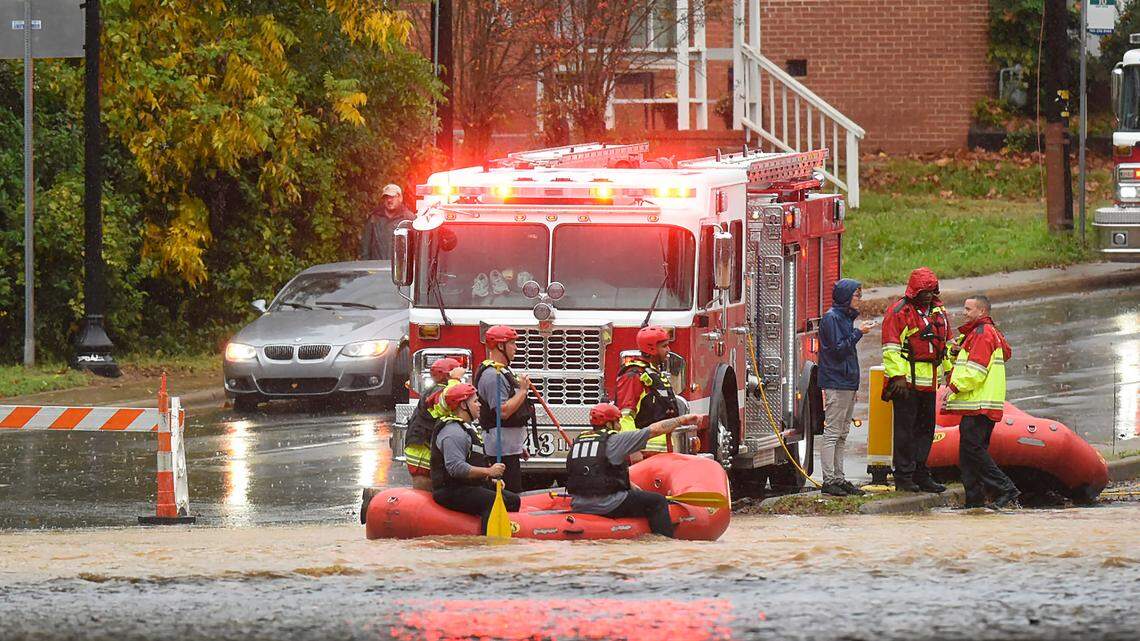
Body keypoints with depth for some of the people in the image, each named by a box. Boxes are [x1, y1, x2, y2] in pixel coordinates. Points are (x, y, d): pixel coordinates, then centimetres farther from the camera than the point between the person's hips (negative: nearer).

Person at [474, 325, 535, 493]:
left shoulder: (503, 372, 18)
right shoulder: (492, 375, -16)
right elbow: (503, 411, -24)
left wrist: (520, 446, 26)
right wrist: (523, 390, -15)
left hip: (510, 447, 11)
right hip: (504, 448, -11)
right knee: (511, 495, -11)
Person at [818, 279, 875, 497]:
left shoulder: (846, 317, 18)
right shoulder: (831, 318, -10)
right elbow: (839, 348, -17)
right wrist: (859, 333, -14)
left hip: (848, 383, 10)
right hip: (835, 383, -10)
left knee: (842, 435, 11)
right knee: (832, 433, -9)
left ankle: (839, 478, 14)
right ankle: (829, 480, -9)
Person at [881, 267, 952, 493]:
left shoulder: (939, 310, 15)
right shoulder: (899, 312, -8)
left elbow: (946, 344, 25)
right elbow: (891, 347, -13)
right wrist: (898, 376, -19)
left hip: (929, 381, 7)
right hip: (907, 381, -7)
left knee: (925, 428, 10)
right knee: (905, 428, -5)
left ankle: (920, 474, 16)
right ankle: (903, 477, -4)